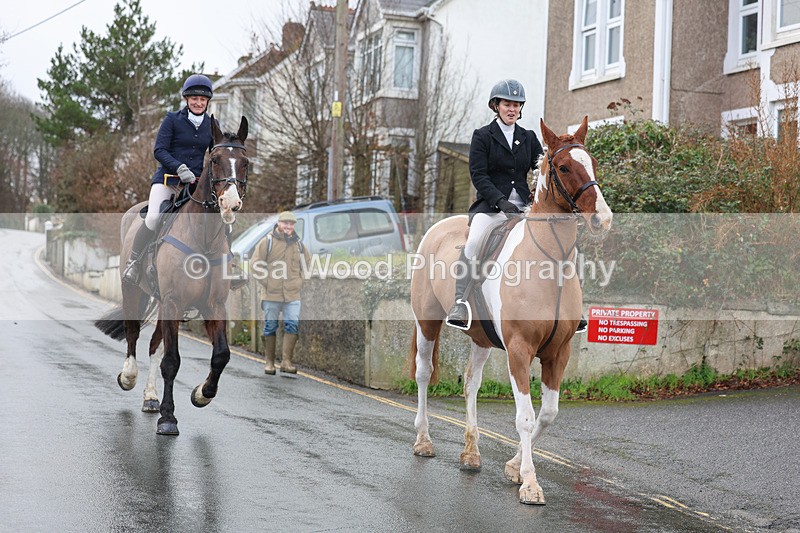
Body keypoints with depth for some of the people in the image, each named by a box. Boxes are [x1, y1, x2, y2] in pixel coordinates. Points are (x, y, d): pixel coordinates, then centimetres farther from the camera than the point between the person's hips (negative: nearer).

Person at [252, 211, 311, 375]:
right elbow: (255, 264, -1)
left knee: (293, 325, -7)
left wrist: (300, 281, 12)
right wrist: (266, 281, -5)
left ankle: (287, 361, -2)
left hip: (293, 295, 3)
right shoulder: (267, 241, -2)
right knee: (270, 327, 5)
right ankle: (269, 362, 14)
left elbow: (307, 263, 24)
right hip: (271, 294, -3)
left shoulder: (298, 243, 10)